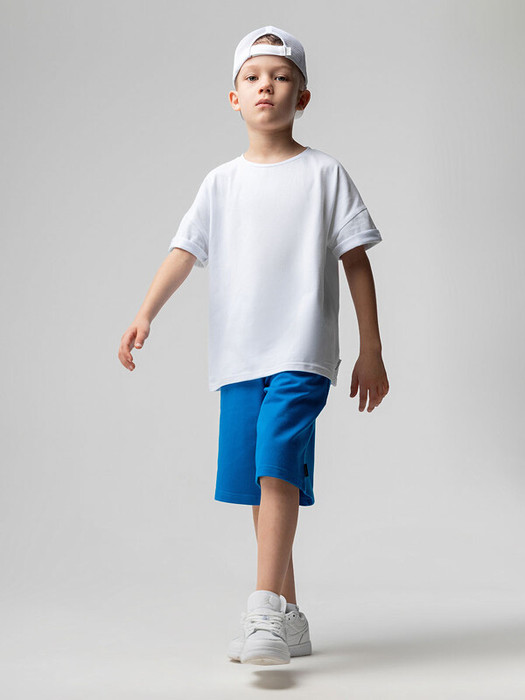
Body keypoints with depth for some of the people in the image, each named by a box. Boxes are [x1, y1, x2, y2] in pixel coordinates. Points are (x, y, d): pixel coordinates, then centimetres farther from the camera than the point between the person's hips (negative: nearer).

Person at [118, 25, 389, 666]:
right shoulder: (222, 182, 13)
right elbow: (184, 252, 5)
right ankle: (288, 619, 17)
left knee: (276, 468, -21)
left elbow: (357, 263, 4)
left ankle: (266, 610, -22)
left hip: (302, 353, -4)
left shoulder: (323, 173, 4)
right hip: (239, 358, 4)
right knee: (263, 484, 7)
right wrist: (146, 314, -11)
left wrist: (372, 353, 2)